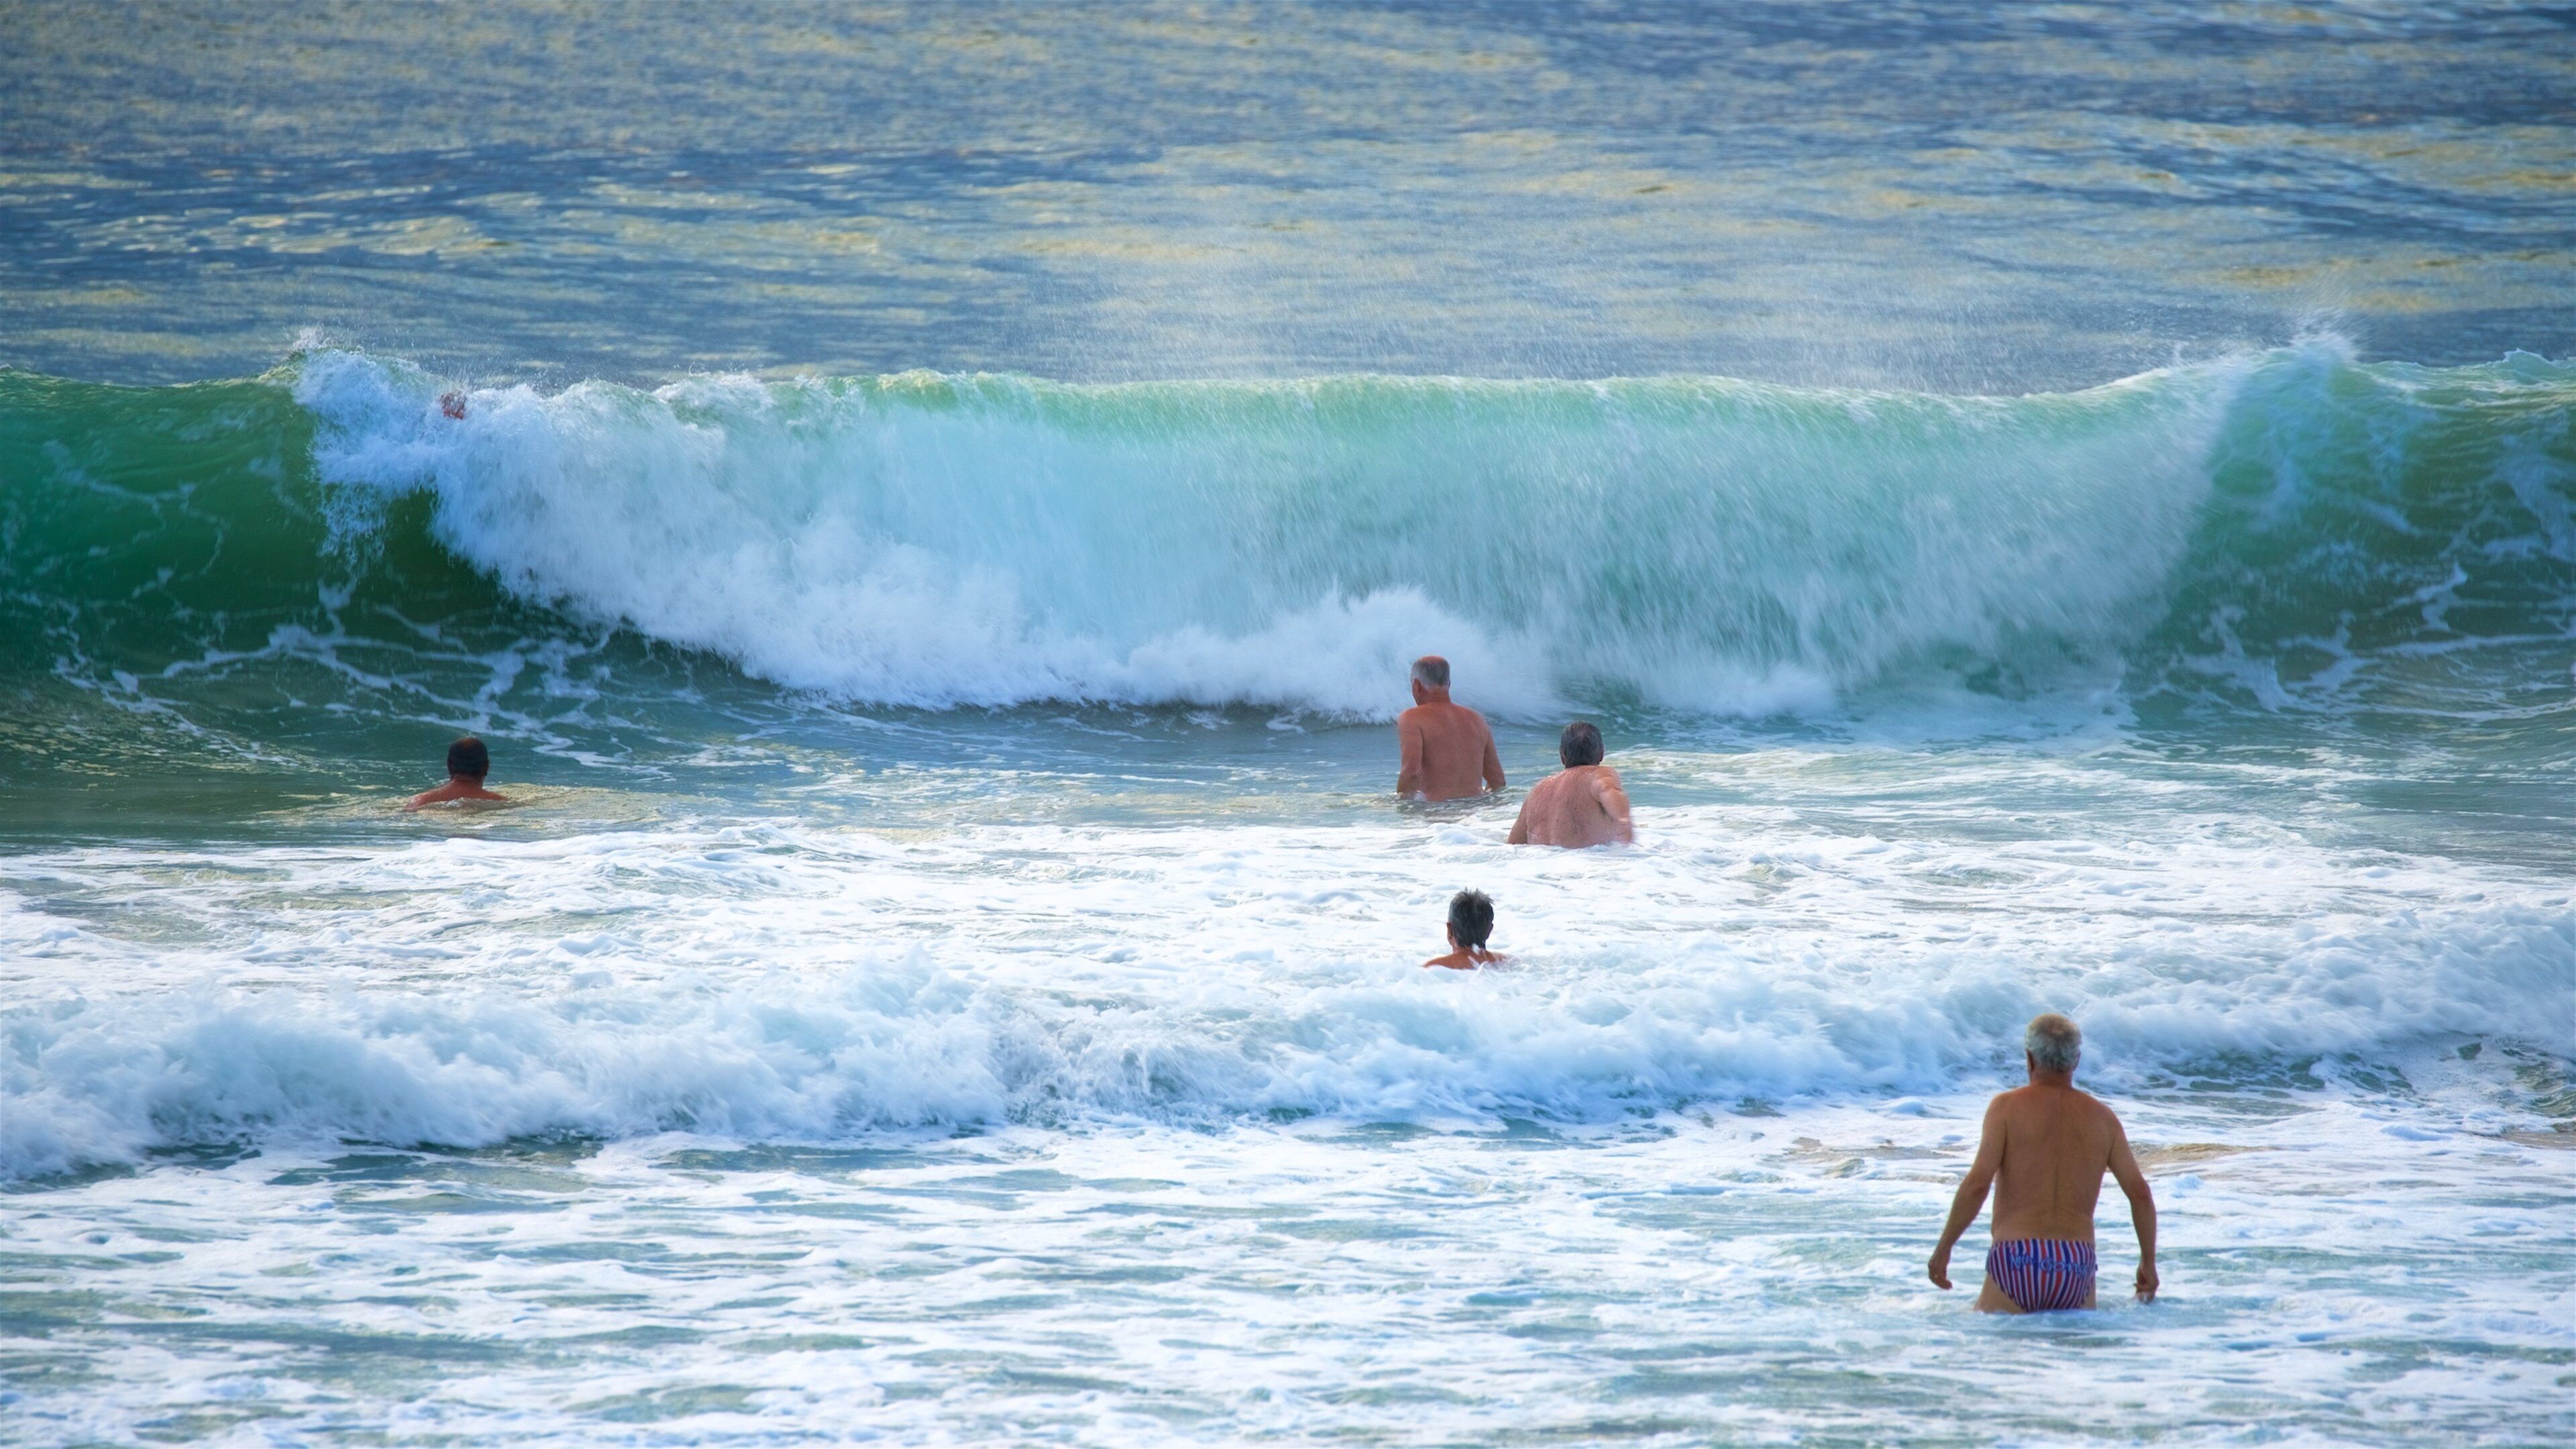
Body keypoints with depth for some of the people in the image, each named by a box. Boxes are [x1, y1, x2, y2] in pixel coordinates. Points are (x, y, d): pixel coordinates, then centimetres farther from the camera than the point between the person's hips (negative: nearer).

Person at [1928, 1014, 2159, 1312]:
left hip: (2017, 1259, -3)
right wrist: (2148, 1261, 19)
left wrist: (1943, 1248, 1)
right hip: (2077, 1270, 3)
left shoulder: (2007, 1107, 1)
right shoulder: (2103, 1118, 11)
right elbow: (2140, 1193, 8)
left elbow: (1977, 1184, -8)